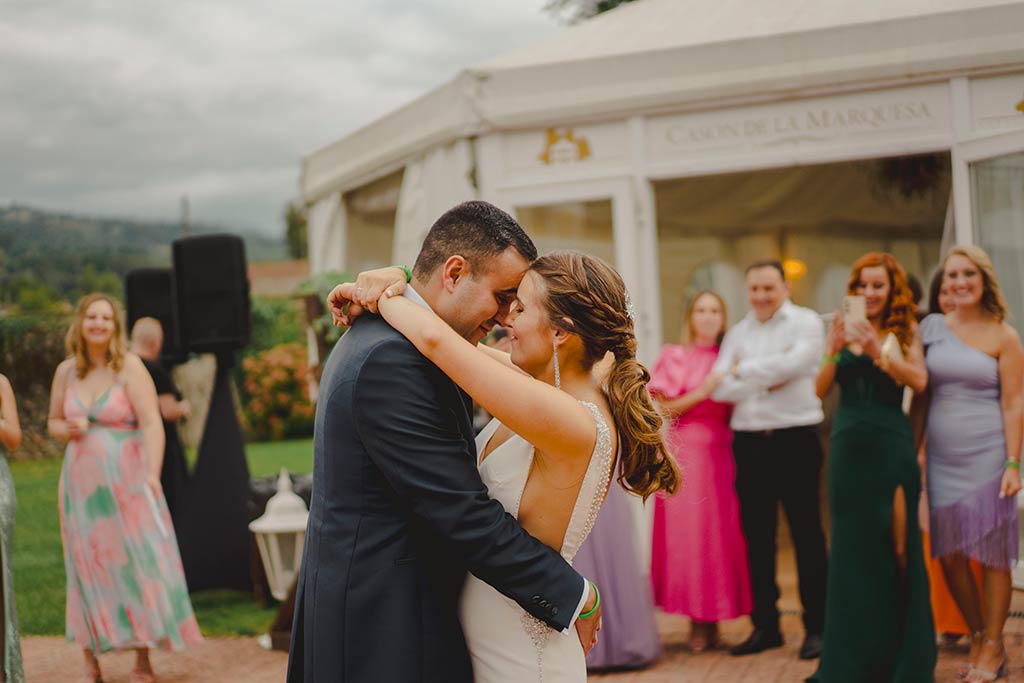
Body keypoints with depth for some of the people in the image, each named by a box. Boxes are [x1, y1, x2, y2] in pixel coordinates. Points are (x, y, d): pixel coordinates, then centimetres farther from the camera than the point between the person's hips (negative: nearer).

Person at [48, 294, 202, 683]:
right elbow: (53, 422, 21)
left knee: (137, 562, -2)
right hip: (82, 482, 4)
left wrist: (152, 474, -25)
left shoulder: (129, 366, -5)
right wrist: (69, 429, -3)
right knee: (86, 566, 5)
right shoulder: (66, 372, 8)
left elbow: (152, 423, -13)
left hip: (126, 479, -4)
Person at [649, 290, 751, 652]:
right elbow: (665, 409, -2)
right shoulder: (674, 356, 5)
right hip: (685, 452, -2)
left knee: (721, 530, -2)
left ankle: (711, 618, 7)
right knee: (685, 531, -5)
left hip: (721, 452, 2)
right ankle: (696, 620, 2)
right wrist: (702, 392, -12)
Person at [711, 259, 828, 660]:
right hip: (749, 442, 5)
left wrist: (743, 371, -6)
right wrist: (769, 380, -10)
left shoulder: (806, 323, 1)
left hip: (796, 440, -4)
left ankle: (816, 627, 7)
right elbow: (719, 388, 2)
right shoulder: (738, 333, 13)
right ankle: (765, 626, 18)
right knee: (757, 536, 8)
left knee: (806, 534, 0)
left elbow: (794, 362, -18)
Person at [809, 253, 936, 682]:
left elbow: (919, 381, -12)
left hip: (891, 444, -3)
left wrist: (877, 351, -23)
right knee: (852, 546, 7)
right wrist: (833, 351, -14)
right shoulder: (843, 330, 10)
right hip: (848, 443, 3)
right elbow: (820, 390, 2)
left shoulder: (904, 331, 4)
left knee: (896, 550, -4)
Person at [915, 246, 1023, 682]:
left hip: (987, 454, -4)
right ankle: (977, 636, 23)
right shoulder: (931, 327, 6)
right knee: (949, 555, 6)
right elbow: (920, 394, 10)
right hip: (943, 455, 4)